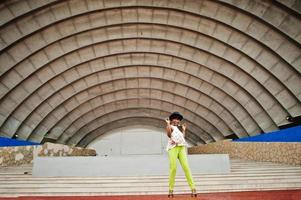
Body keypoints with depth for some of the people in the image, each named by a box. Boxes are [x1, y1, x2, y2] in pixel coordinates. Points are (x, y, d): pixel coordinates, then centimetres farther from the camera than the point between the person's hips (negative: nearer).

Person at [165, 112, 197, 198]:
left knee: (186, 167, -10)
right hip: (173, 147, -4)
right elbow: (169, 134, -7)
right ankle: (171, 190, -7)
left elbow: (183, 138, 18)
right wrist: (168, 124, 0)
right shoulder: (170, 127, 14)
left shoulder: (179, 128, 29)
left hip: (181, 148, 4)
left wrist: (184, 130, 26)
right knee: (173, 168, -13)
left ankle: (193, 188, -14)